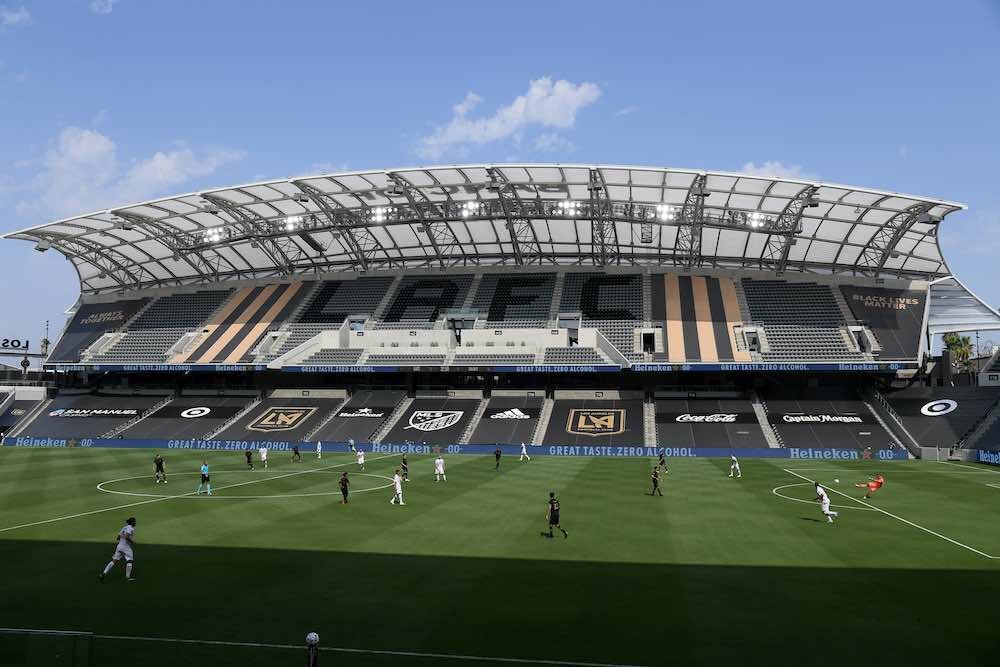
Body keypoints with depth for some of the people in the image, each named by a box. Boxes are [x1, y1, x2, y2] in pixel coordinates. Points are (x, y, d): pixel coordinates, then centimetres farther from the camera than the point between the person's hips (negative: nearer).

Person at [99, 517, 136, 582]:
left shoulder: (124, 527, 15)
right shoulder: (131, 528, -10)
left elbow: (118, 537, 18)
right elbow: (126, 537, -24)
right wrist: (132, 542, -11)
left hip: (119, 545, 8)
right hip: (126, 547, -8)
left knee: (114, 560, 7)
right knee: (129, 561, 1)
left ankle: (104, 573, 1)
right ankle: (128, 577, 2)